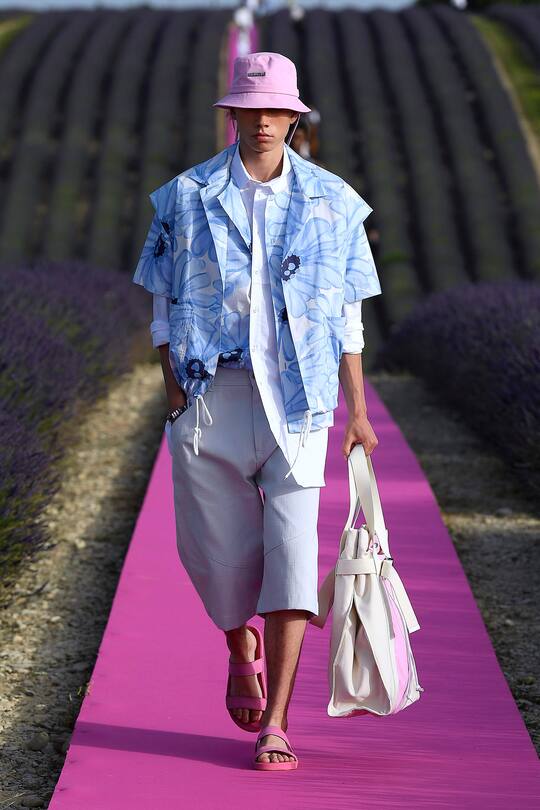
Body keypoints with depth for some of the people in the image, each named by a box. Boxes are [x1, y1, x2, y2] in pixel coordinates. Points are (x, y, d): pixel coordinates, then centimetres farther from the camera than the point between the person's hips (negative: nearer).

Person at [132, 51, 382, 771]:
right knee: (220, 547, 6)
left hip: (298, 397, -1)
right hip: (211, 394, 1)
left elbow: (347, 315, 8)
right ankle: (243, 650, 41)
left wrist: (358, 410, 6)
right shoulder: (188, 197, 4)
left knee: (292, 546, -12)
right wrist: (172, 386, -4)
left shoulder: (331, 202, 5)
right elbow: (163, 301, 7)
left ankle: (275, 725, -9)